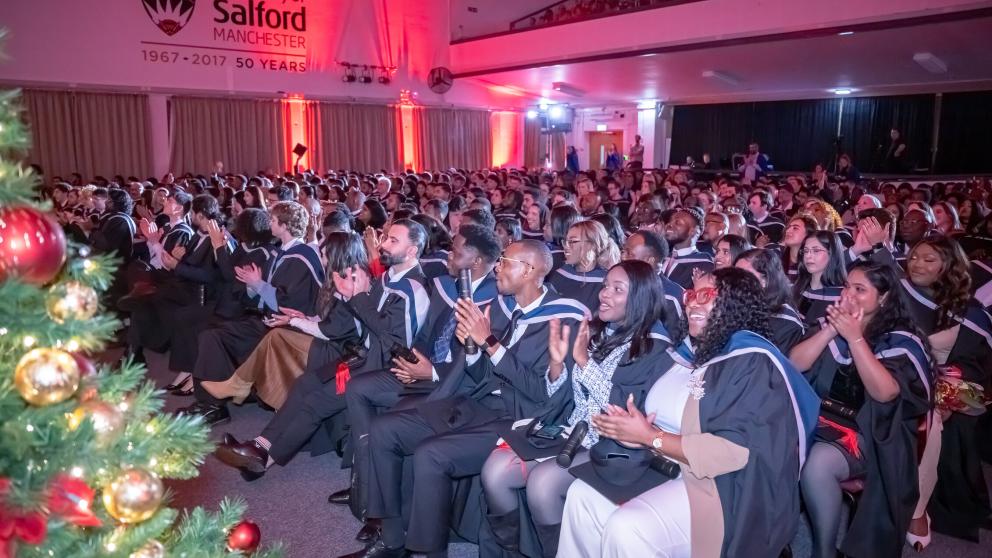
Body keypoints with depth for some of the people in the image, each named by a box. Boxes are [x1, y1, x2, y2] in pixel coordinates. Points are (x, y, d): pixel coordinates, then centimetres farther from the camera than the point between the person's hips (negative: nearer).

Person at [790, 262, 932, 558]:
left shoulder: (902, 341, -3)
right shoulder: (832, 323, 9)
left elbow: (885, 392, -19)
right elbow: (795, 364, -2)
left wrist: (854, 337, -21)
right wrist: (831, 329, -11)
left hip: (867, 435, -4)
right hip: (818, 421, 4)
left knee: (817, 463, -32)